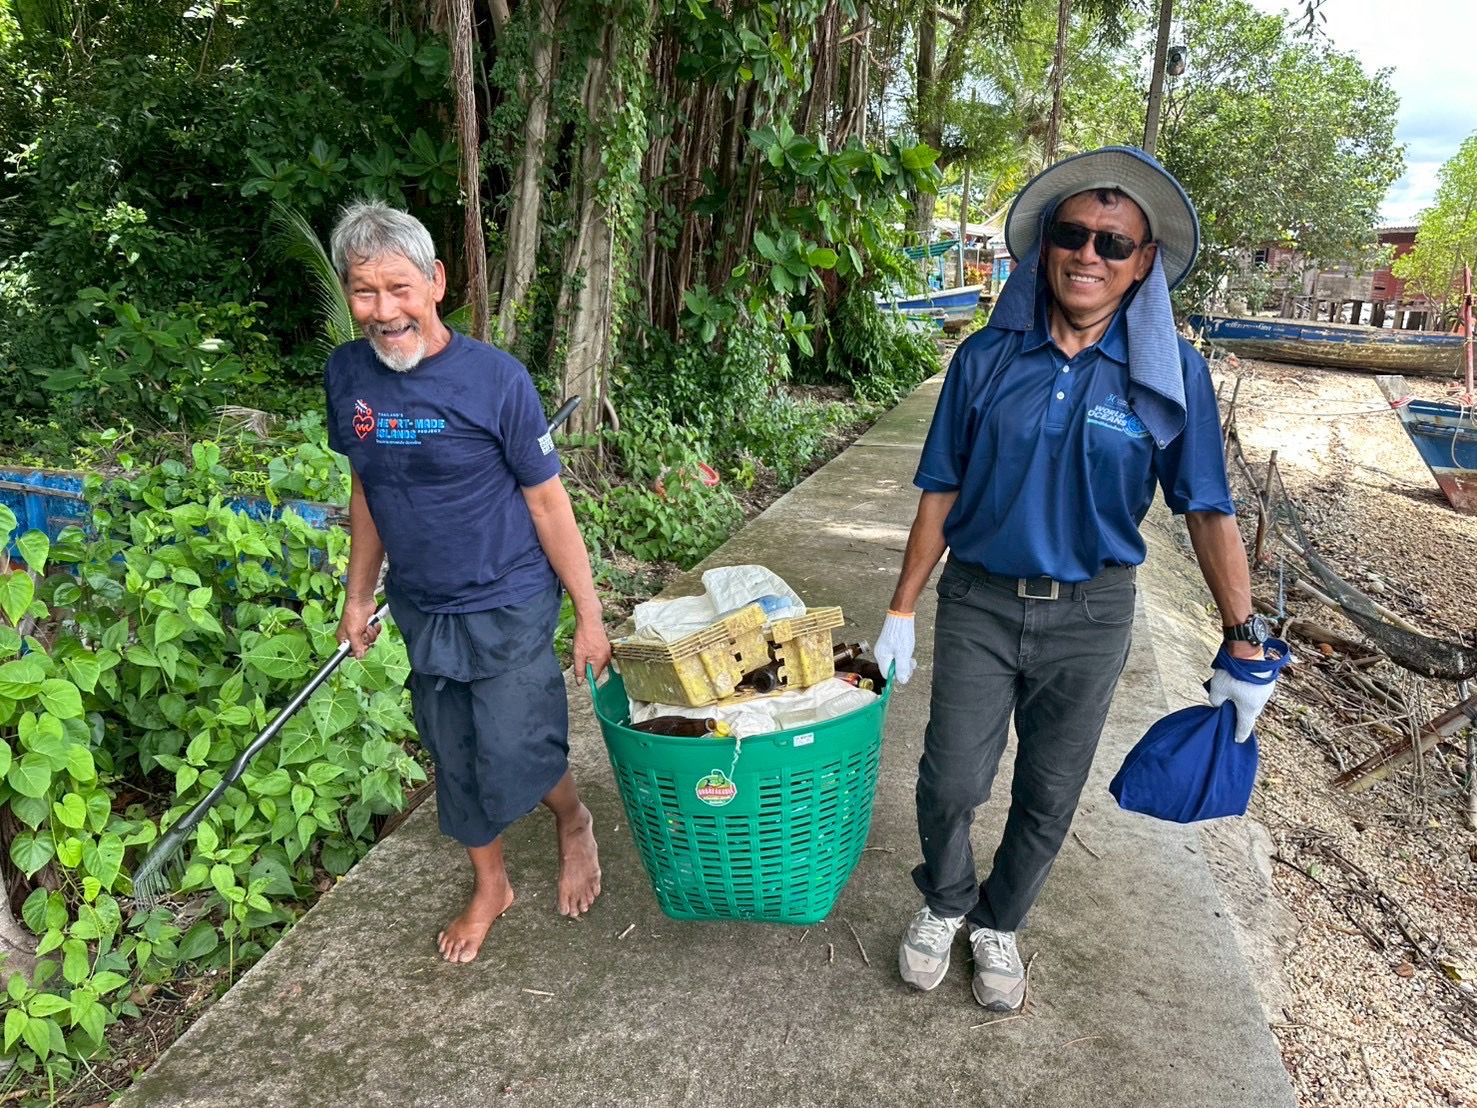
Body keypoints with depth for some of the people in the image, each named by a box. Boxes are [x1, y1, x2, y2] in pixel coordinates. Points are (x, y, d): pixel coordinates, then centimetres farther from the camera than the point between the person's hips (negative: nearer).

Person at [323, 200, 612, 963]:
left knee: (515, 760, -7)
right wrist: (358, 597, 15)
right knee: (455, 759, 17)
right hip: (421, 610, 5)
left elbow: (547, 501, -12)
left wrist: (589, 614, -10)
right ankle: (490, 885, 41)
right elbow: (365, 491, 9)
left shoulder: (494, 378, -18)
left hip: (508, 606, -5)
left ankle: (574, 822, 29)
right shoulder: (346, 375, -4)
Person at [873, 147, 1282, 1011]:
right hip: (979, 604, 0)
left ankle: (999, 925, 39)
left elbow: (1209, 511, -3)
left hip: (1091, 616, 0)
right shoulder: (988, 358, -5)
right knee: (951, 784, 3)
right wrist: (902, 611, 1)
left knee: (1049, 797, 13)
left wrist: (1246, 643, -6)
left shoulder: (1172, 372, -7)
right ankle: (944, 905, 34)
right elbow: (942, 494, -1)